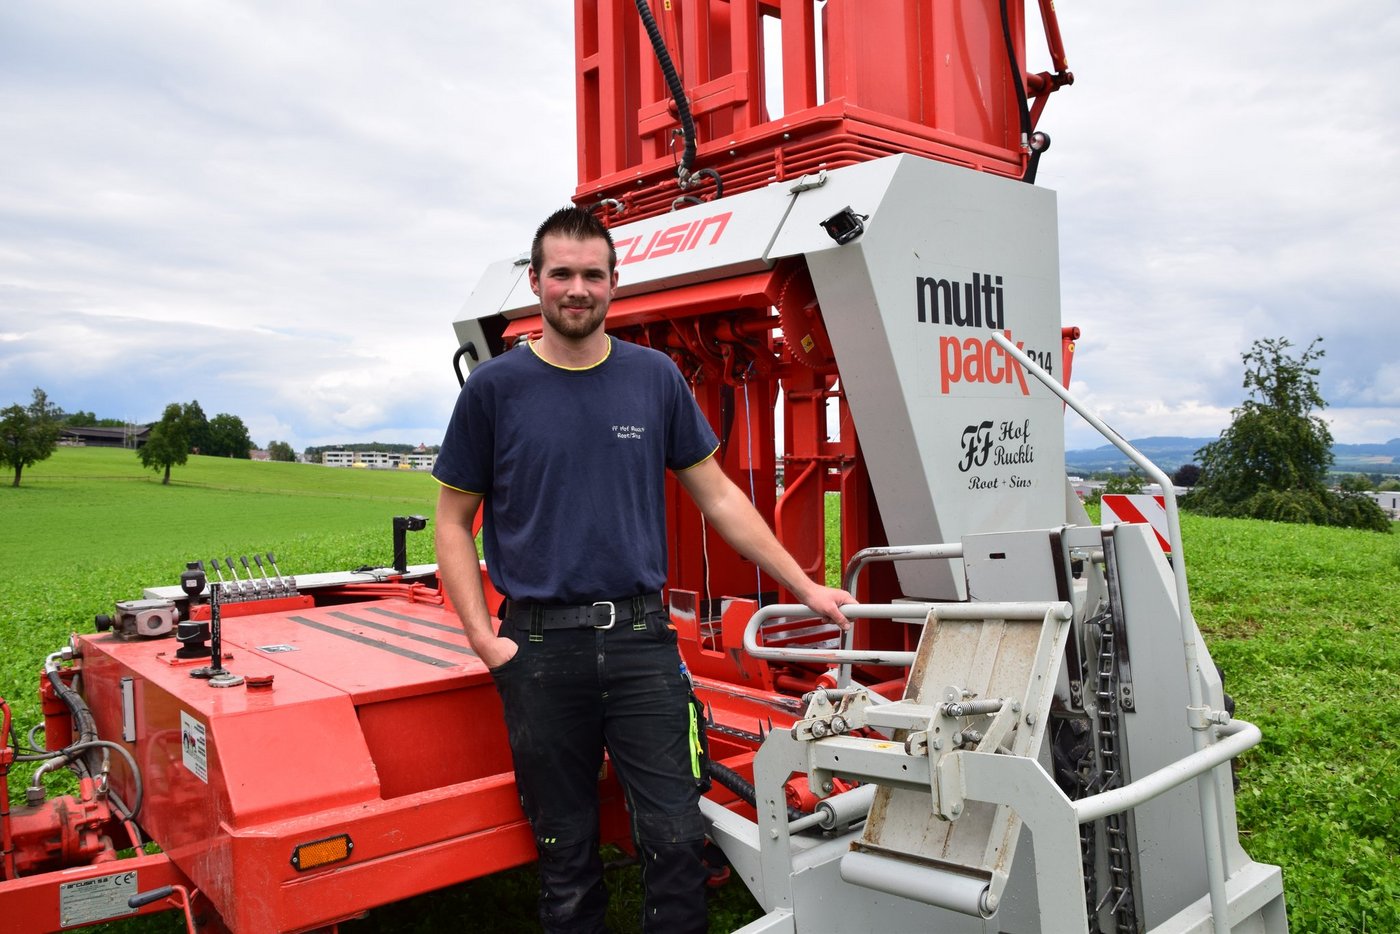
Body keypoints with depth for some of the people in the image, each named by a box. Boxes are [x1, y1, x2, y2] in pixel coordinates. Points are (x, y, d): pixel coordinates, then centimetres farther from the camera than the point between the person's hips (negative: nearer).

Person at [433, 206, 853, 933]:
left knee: (675, 837, 1)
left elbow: (718, 497, 8)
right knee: (566, 849, 11)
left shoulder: (655, 378, 5)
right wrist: (483, 636, -5)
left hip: (641, 636, 1)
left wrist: (805, 587, 4)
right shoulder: (494, 389, 1)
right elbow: (453, 519, 5)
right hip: (540, 647, -1)